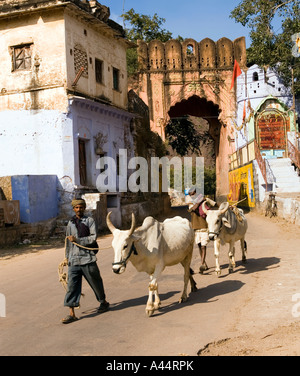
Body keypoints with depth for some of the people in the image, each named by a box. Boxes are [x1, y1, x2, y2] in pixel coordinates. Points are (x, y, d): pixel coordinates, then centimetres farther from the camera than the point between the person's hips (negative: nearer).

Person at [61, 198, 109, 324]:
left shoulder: (90, 221, 0)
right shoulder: (70, 223, 13)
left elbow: (93, 238, -11)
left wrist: (77, 240, -16)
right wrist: (67, 257, 25)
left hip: (87, 259, -3)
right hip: (73, 260, 3)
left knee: (96, 282, 10)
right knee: (72, 285, -4)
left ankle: (103, 302, 33)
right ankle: (72, 314, -1)